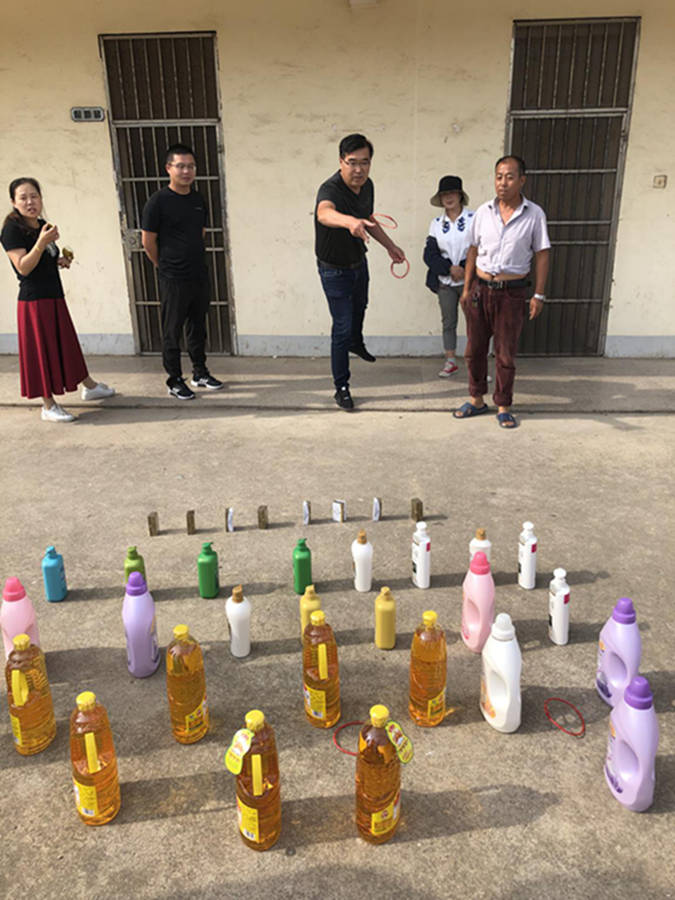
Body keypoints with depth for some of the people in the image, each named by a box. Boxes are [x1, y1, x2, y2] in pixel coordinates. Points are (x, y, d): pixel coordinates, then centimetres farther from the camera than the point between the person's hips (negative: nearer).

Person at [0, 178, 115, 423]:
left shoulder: (43, 226, 11)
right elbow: (23, 267, -20)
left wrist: (61, 261, 5)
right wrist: (42, 242, -30)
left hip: (54, 296, 8)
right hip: (33, 299, -8)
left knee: (67, 343, 19)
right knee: (42, 350, -1)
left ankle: (89, 386, 34)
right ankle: (48, 406, 7)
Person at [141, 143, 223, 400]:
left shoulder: (198, 200, 8)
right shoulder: (158, 201, -10)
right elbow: (148, 242, -7)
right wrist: (167, 267, 3)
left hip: (199, 276, 6)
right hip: (173, 280, -6)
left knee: (197, 328, 15)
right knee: (172, 332, 3)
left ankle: (200, 373, 28)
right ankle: (175, 381, 13)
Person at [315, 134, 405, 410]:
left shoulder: (367, 186, -7)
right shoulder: (330, 189, -31)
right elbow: (324, 213, -56)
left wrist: (390, 246, 17)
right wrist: (349, 221, -77)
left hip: (359, 262, 7)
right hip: (335, 270, -7)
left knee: (359, 307, 30)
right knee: (342, 327, -4)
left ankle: (356, 343, 62)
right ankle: (341, 387, 10)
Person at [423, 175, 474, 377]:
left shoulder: (473, 219, -4)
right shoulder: (436, 223, 6)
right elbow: (429, 254, 0)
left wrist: (464, 269, -16)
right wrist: (450, 268, -14)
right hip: (445, 282, 3)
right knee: (448, 322, 9)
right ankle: (450, 361, 21)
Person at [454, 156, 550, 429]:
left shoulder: (534, 214, -3)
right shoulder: (483, 212, 3)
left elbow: (542, 255, 0)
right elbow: (473, 251, 9)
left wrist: (538, 295, -4)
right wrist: (466, 288, 5)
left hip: (513, 293, -3)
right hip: (481, 289, 3)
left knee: (506, 354, 4)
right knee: (475, 348, 9)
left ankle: (503, 407, 18)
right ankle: (477, 400, 25)